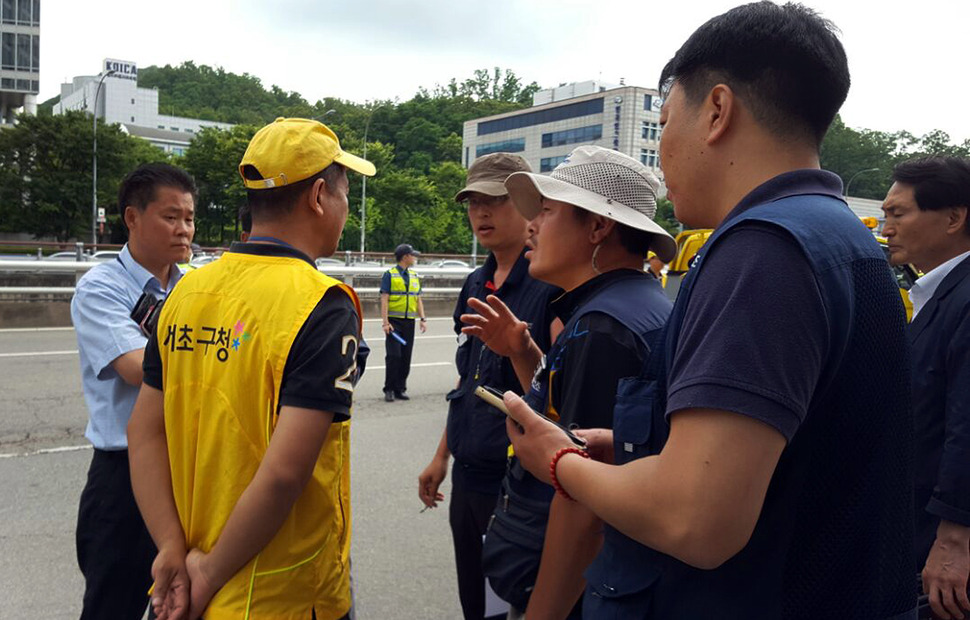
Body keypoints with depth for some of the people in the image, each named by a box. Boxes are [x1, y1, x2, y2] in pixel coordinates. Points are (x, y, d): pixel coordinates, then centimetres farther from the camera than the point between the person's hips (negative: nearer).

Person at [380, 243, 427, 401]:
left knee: (406, 357, 6)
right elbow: (384, 299, -8)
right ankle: (389, 390, 1)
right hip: (394, 322, -5)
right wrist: (385, 322, -16)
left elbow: (418, 299, 17)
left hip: (409, 322, 5)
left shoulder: (414, 276, 15)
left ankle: (400, 389, 15)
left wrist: (423, 319, 7)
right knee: (393, 356, -8)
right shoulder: (389, 275, -3)